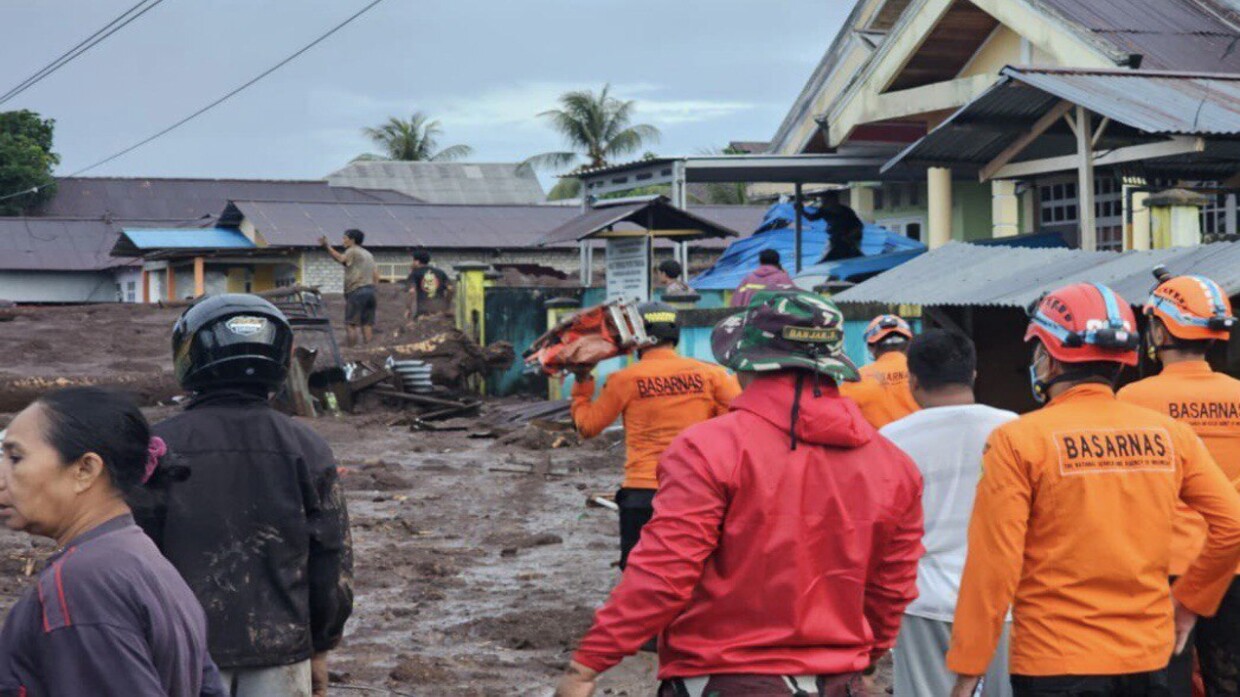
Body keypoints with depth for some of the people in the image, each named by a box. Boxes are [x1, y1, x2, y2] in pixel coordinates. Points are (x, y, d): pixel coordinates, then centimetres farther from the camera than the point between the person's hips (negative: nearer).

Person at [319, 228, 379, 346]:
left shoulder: (353, 252, -3)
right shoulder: (369, 254, 22)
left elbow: (341, 258, -24)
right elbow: (376, 276, 19)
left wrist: (327, 246, -28)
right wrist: (374, 295, 21)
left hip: (356, 291, -8)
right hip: (370, 291, 8)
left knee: (350, 324, -8)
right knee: (367, 325, 6)